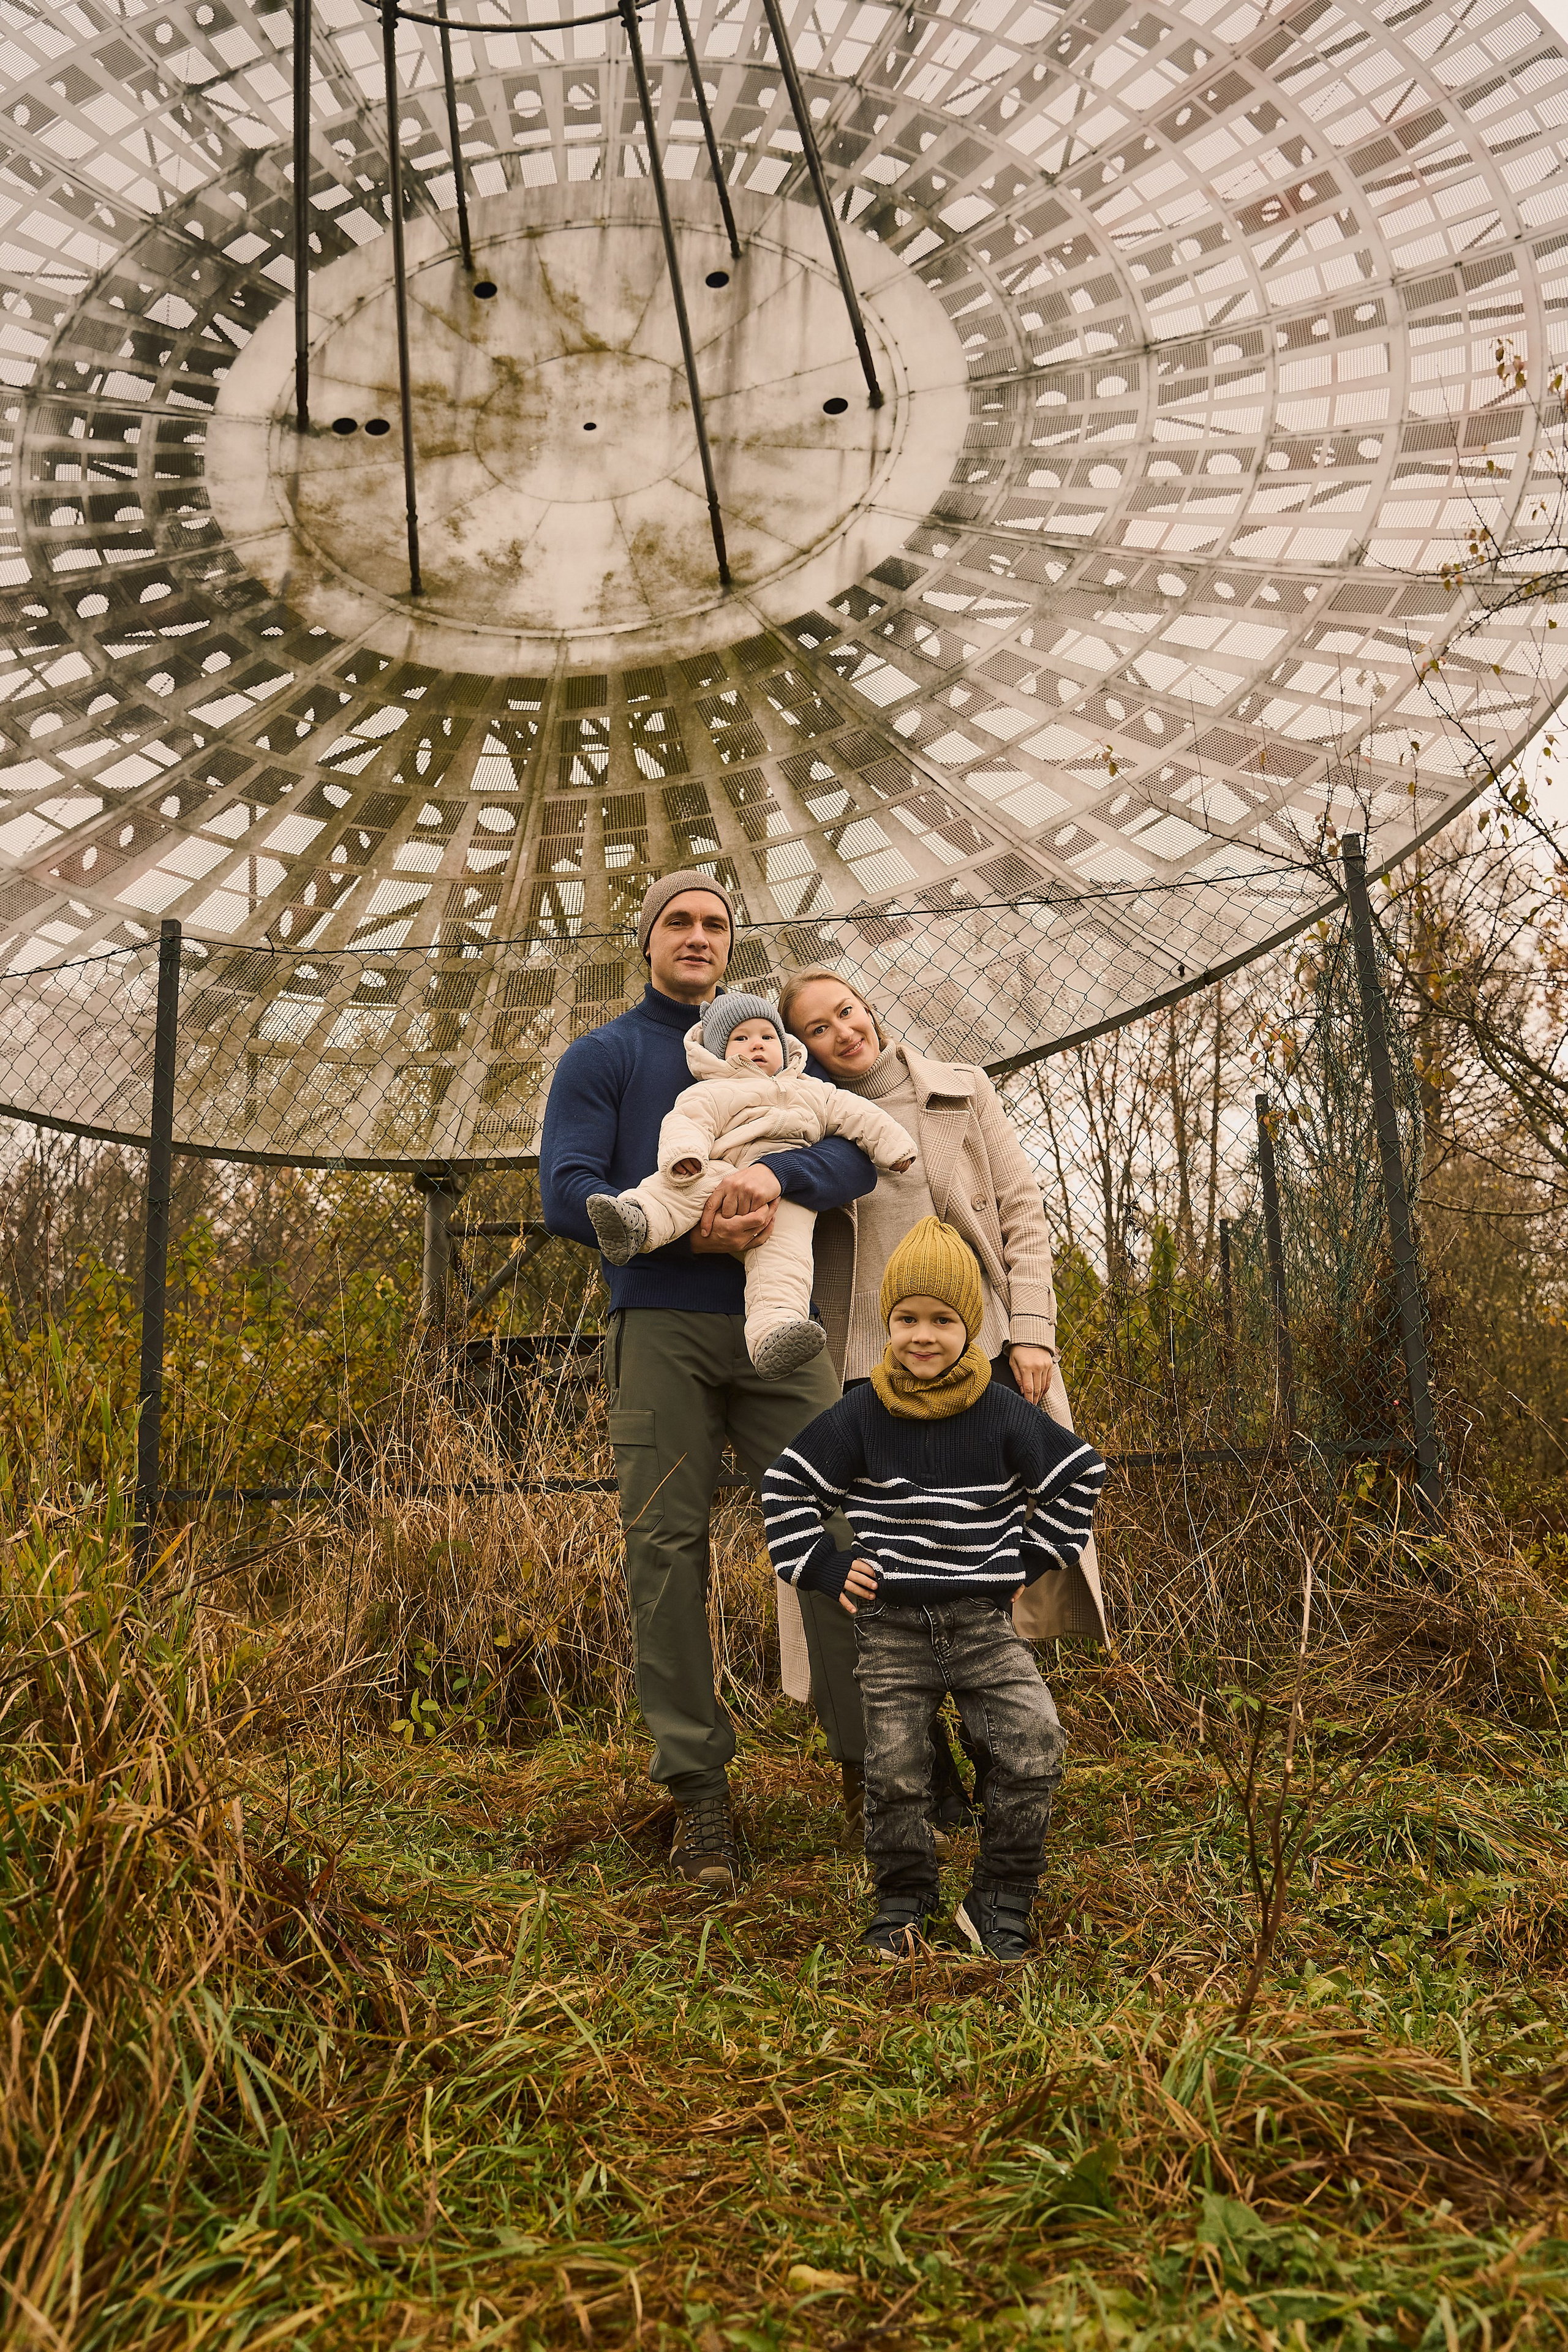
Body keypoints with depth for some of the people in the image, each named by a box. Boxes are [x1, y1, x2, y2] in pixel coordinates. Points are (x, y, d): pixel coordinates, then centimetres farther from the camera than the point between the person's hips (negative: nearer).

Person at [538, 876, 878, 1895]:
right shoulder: (602, 1056, 12)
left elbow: (857, 1156, 4)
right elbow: (569, 1193, -1)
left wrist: (775, 1176, -17)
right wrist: (688, 1229, -15)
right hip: (661, 1326, -2)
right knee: (668, 1545, -2)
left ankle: (871, 1756, 6)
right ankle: (699, 1785, 7)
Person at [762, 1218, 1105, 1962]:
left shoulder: (1001, 1414, -4)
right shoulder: (861, 1417, -5)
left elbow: (1078, 1475, 9)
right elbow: (786, 1488, 4)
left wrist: (1031, 1559, 6)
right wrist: (823, 1568, -3)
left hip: (983, 1620, 0)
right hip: (891, 1625, 0)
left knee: (1035, 1743, -13)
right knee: (894, 1771, 2)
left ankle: (1000, 1902, 6)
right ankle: (902, 1899, 27)